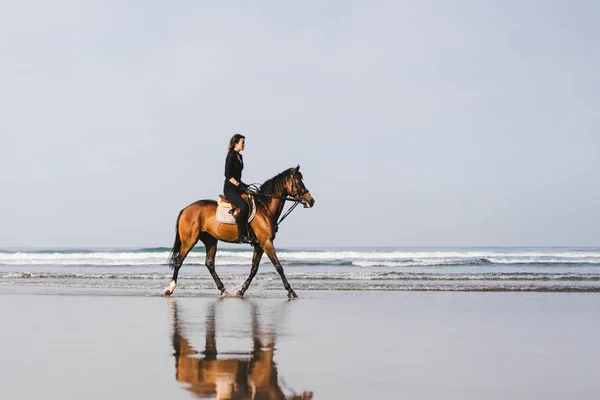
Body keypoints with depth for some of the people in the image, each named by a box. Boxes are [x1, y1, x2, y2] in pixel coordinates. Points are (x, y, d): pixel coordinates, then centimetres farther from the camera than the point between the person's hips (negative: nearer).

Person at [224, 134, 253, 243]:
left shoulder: (239, 156, 17)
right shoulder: (231, 156, -10)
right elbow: (228, 175, -17)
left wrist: (244, 185, 12)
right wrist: (239, 185, -21)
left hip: (237, 188, 10)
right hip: (229, 189, -10)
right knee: (244, 206, -30)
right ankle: (242, 236, -27)